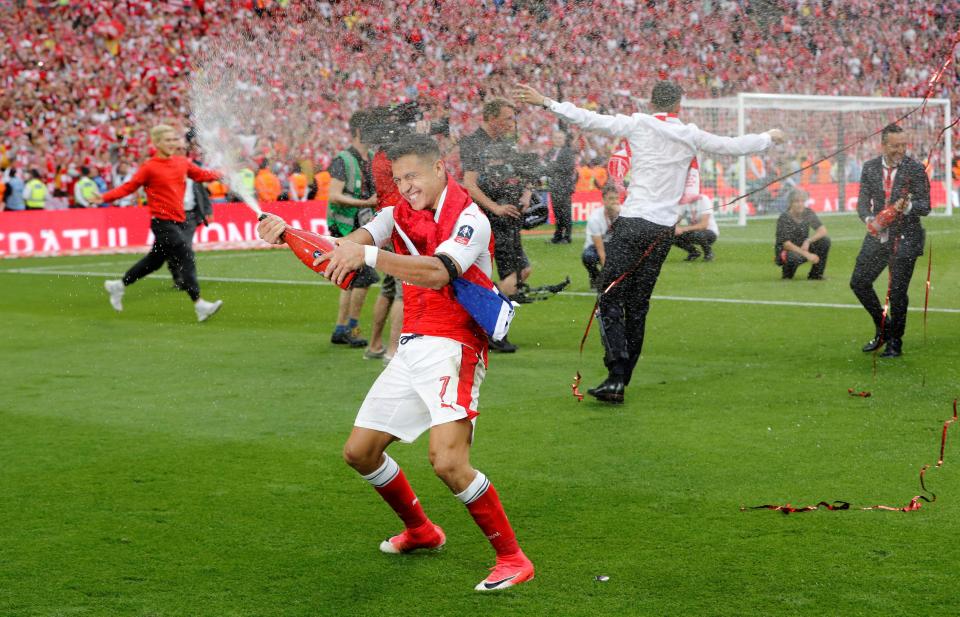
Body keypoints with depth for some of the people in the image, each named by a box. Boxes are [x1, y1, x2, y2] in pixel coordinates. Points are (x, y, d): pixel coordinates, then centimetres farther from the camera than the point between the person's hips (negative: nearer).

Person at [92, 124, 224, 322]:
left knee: (154, 261, 18)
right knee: (186, 258, -16)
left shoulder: (182, 162, 9)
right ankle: (199, 305, -18)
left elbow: (201, 175, 21)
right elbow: (129, 187, -7)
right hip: (162, 222, -7)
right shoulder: (150, 168, -8)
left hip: (177, 221, 7)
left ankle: (118, 286, 37)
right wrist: (105, 197, -17)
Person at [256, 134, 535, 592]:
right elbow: (346, 247, -5)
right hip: (410, 349, 8)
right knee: (359, 451, 12)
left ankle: (512, 559, -8)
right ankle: (420, 530, 35)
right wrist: (287, 232, -23)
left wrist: (368, 254, -41)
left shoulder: (470, 219, -11)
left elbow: (437, 273, -30)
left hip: (451, 348, -8)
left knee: (448, 460, -24)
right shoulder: (399, 214, 10)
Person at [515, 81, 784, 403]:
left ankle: (616, 374, -21)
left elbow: (589, 120, -5)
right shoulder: (690, 135, 9)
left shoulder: (638, 124, 2)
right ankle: (619, 384, 9)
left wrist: (546, 102, 0)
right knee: (638, 307, 8)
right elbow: (734, 146, 18)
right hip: (664, 229, 3)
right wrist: (769, 137, 36)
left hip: (632, 222, -3)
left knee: (611, 300, -4)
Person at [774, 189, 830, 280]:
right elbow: (786, 244, -24)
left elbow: (823, 230, -9)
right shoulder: (784, 218, -18)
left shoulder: (808, 213, -3)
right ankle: (787, 275, -4)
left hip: (803, 248, 6)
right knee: (794, 257, -41)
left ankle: (816, 275, -5)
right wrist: (807, 254, -34)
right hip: (785, 252, -5)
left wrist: (808, 241, -27)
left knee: (825, 240, -17)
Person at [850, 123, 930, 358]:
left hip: (905, 238, -4)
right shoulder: (870, 167, 3)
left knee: (897, 291, -2)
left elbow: (925, 206, -7)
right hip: (878, 236, 4)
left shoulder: (915, 169, -8)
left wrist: (908, 206, -29)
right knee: (859, 282, 5)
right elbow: (863, 201, 4)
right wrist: (869, 219, -17)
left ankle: (895, 343, 14)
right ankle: (882, 329, 25)